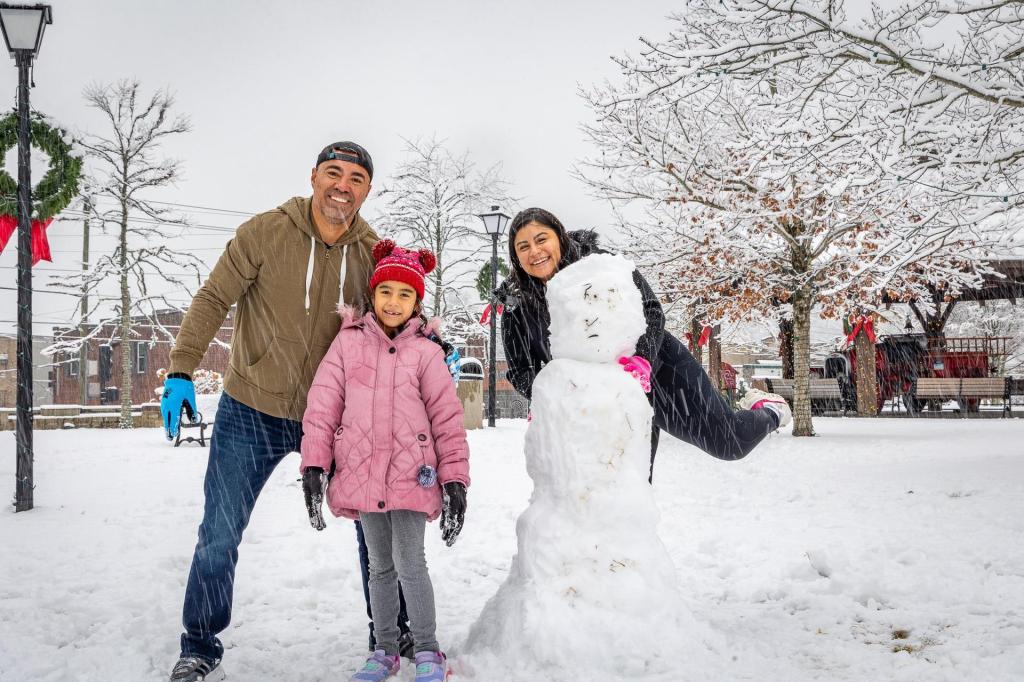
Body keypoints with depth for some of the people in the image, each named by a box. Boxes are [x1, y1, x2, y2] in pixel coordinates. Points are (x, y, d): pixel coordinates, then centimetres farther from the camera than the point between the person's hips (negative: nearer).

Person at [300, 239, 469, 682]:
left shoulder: (425, 352, 0)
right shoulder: (348, 342, 3)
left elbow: (447, 418, 0)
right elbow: (322, 405, 0)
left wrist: (454, 479, -4)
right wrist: (314, 465, -7)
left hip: (411, 474, -2)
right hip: (362, 474, 2)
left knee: (409, 563, -7)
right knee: (380, 566, 13)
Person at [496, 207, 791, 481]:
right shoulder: (518, 308, -8)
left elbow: (651, 310, -20)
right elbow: (522, 371, -4)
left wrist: (641, 358, -38)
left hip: (658, 366, -3)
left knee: (729, 442, -2)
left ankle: (767, 410, 31)